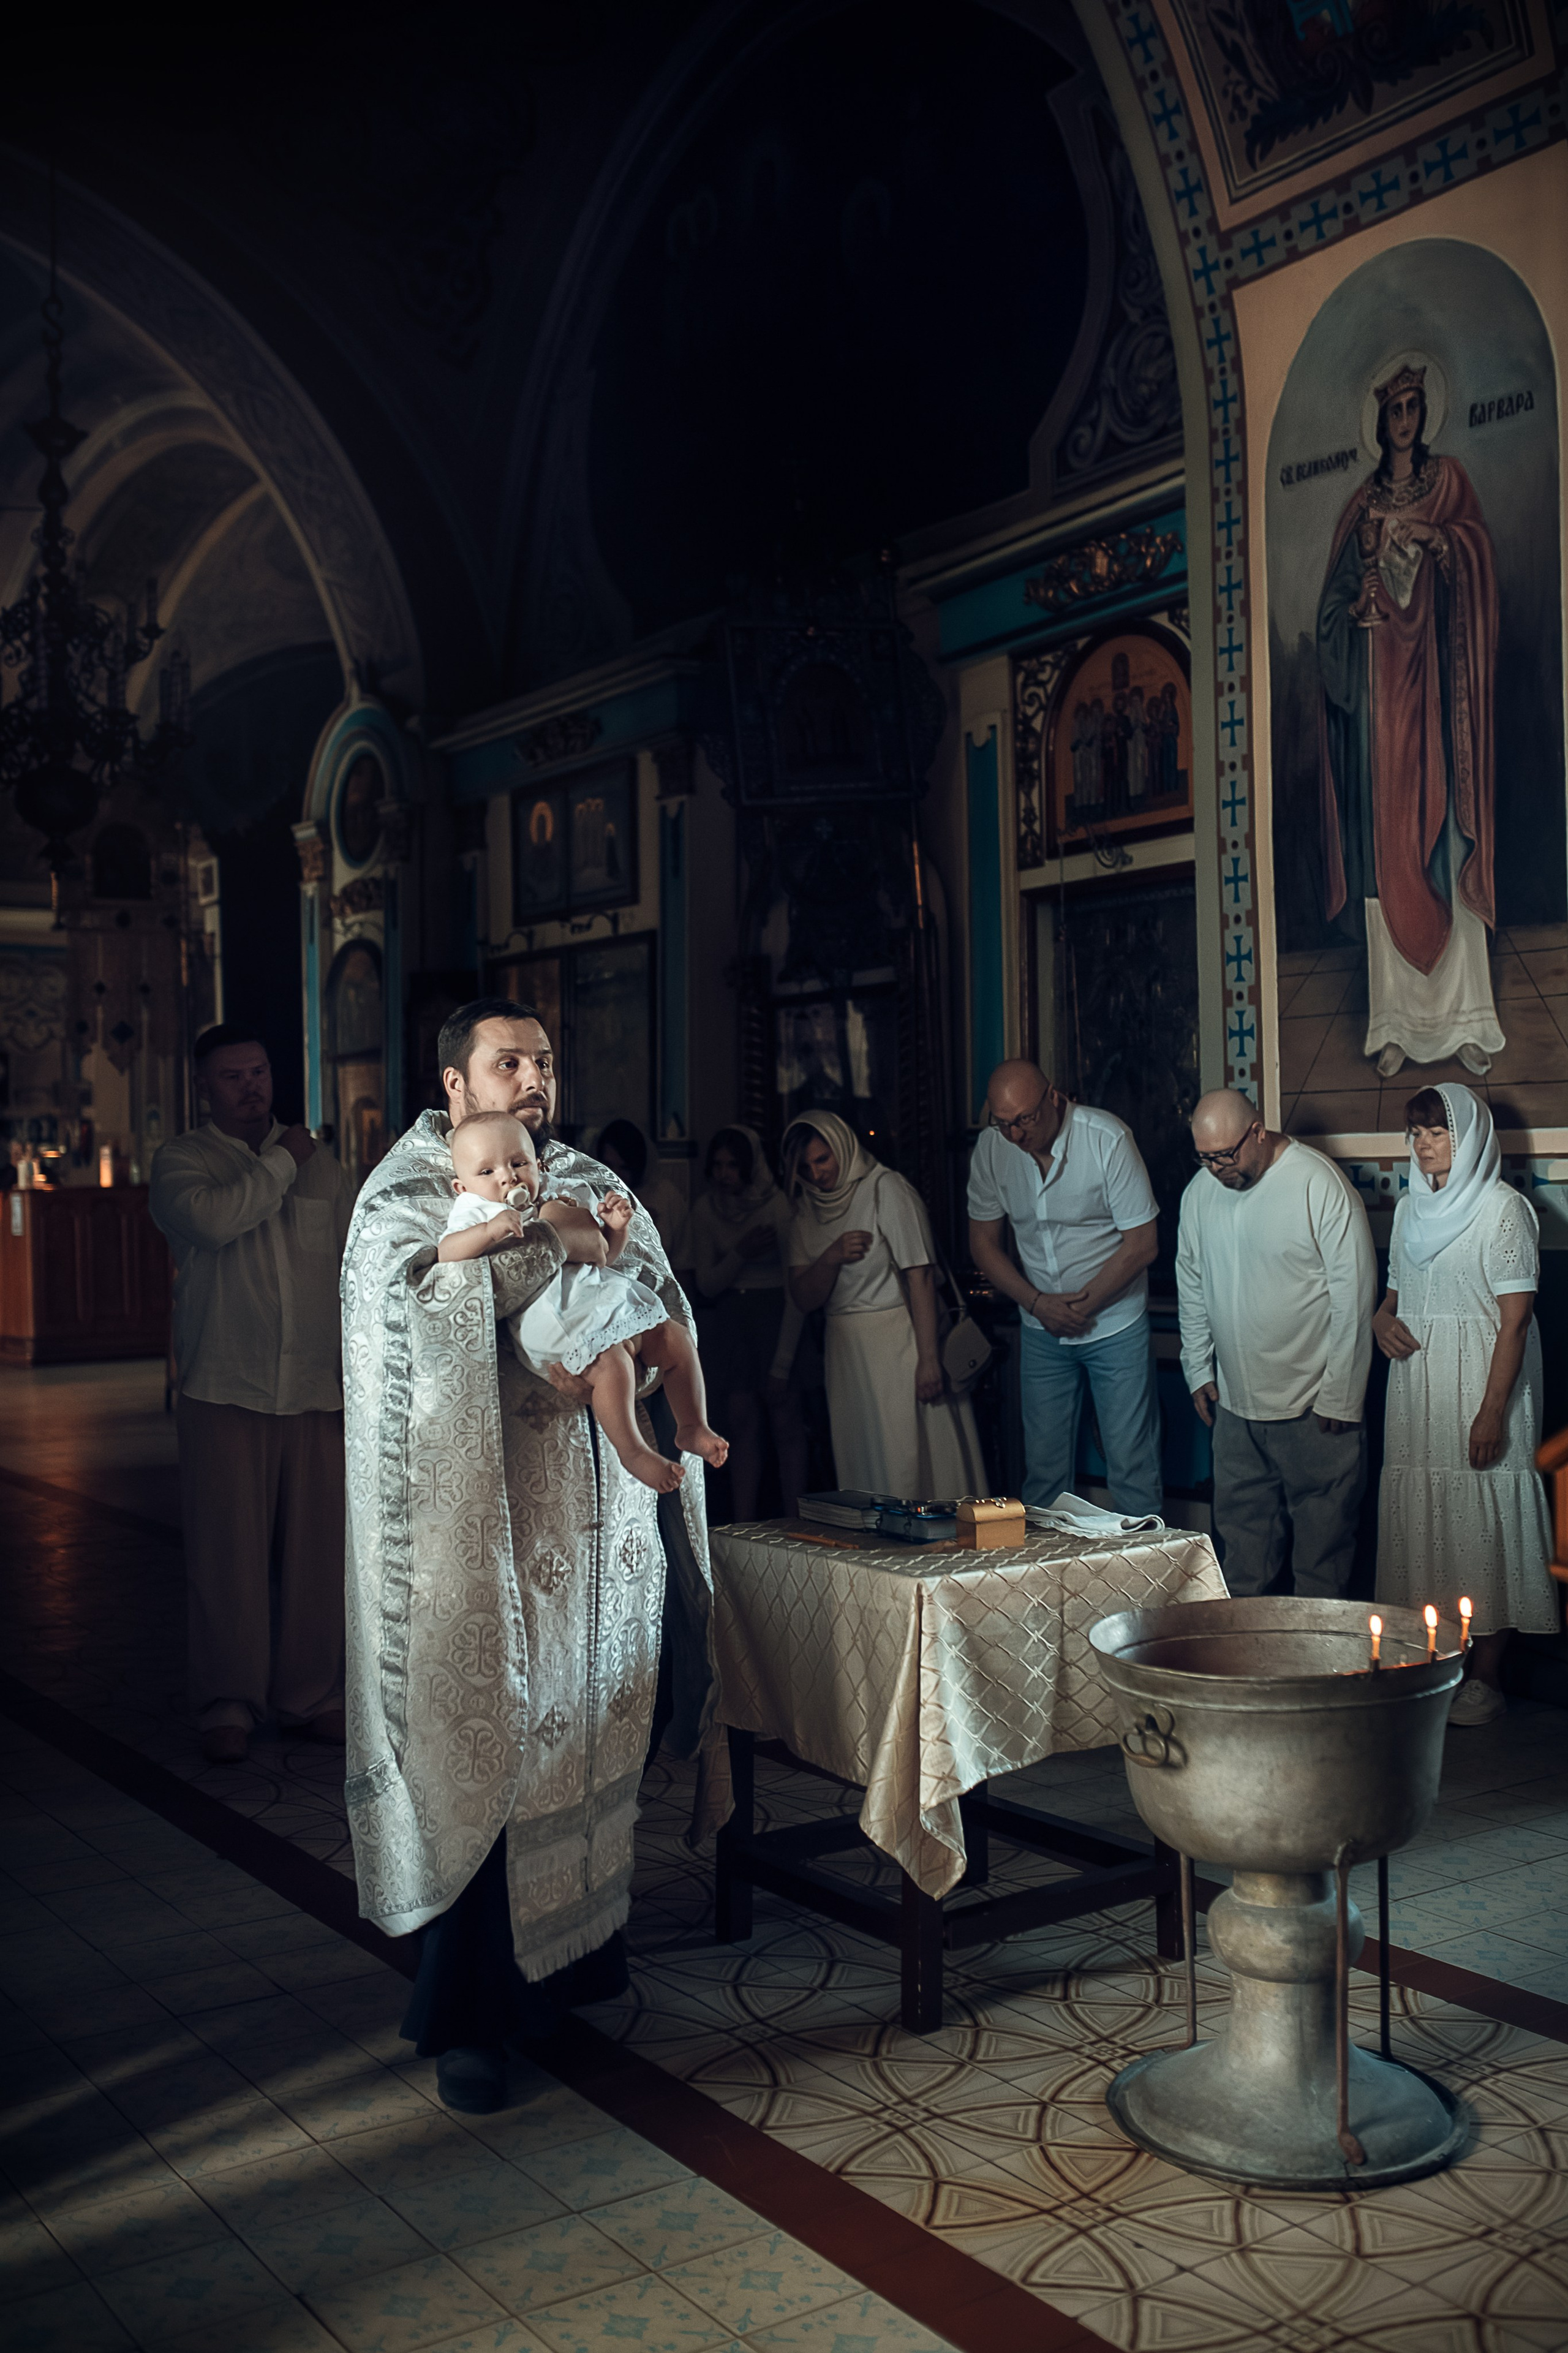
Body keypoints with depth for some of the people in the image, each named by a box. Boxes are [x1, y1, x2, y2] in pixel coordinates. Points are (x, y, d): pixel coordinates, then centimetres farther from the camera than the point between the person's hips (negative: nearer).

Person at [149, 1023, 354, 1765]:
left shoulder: (318, 1160, 15)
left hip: (316, 1391, 3)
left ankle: (311, 1695, 16)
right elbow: (213, 1218, -19)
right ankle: (227, 1705, 9)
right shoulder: (181, 1159, 4)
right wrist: (281, 1163, -5)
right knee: (227, 1552, -3)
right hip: (226, 1390, -3)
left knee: (318, 1550, 3)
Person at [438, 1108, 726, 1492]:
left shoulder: (565, 1195, 22)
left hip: (610, 1297, 7)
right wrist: (490, 1230, -28)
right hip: (554, 1318, -7)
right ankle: (632, 1452, -18)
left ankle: (692, 1428, 10)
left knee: (676, 1338, -1)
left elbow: (607, 1255, 28)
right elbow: (446, 1254, -13)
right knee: (610, 1362, -29)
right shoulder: (476, 1214, 8)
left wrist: (616, 1226, 7)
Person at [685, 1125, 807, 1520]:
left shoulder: (778, 1207, -12)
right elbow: (706, 1284, 3)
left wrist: (782, 1365, -15)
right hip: (727, 1317, 4)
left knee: (785, 1422, -7)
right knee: (741, 1423, 1)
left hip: (775, 1315, -4)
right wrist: (740, 1254, -18)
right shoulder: (705, 1208, 1)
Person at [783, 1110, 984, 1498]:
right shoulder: (807, 1211, 9)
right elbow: (803, 1300, 5)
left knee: (907, 1460, -6)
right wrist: (832, 1257, -15)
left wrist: (929, 1357, -19)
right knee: (859, 1465, 6)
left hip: (897, 1342, -6)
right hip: (845, 1350, 6)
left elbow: (920, 1276, -13)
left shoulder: (886, 1189, -8)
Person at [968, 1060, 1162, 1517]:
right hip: (1040, 1330, 3)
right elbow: (983, 1242, 3)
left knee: (1131, 1462, -1)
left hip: (1115, 1323, -3)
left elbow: (1142, 1243, -13)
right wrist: (1039, 1303, -9)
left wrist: (1081, 1306, -13)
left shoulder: (1107, 1138, -17)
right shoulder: (991, 1148, -6)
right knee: (1043, 1465, 7)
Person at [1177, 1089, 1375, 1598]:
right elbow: (1191, 1286, 17)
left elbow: (1353, 1295, -14)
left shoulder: (1321, 1185, -15)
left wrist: (1339, 1398, -13)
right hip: (1234, 1400, 5)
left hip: (1313, 1403, -5)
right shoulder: (1199, 1192, 3)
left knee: (1322, 1525, 5)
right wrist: (1198, 1371, 14)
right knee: (1241, 1519, 14)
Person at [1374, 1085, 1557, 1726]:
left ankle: (1485, 1678, 4)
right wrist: (1381, 1318, 1)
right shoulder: (1411, 1208, 13)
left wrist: (1493, 1409, -18)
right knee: (1420, 1522, 7)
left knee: (1483, 1526, -5)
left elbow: (1515, 1318, -12)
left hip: (1479, 1390, -6)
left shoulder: (1503, 1209, -7)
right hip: (1416, 1388, 7)